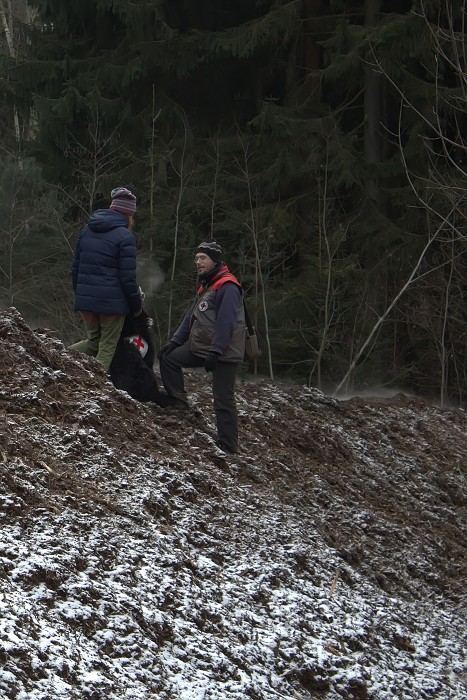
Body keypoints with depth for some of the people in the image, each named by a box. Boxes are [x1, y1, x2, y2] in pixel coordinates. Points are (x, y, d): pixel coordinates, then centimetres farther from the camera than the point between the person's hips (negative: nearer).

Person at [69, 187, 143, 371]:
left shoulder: (87, 231, 10)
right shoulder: (125, 236, -10)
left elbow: (75, 268, 15)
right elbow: (127, 278, -12)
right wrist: (137, 305, 0)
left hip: (85, 299, 6)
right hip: (112, 301, -6)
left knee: (93, 341, 20)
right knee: (107, 349, 3)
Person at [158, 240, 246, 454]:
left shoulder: (227, 287, -15)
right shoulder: (205, 286, 17)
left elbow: (225, 323, -23)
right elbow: (191, 317, 18)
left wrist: (215, 352, -27)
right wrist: (174, 342, 9)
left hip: (224, 354, -9)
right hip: (200, 348, 9)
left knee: (223, 401, -8)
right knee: (168, 358, 9)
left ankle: (228, 447, -4)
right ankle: (178, 402, 12)